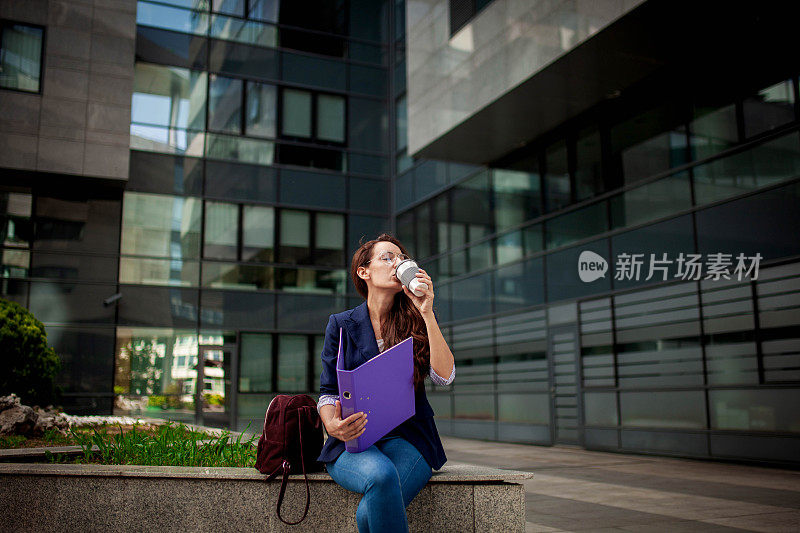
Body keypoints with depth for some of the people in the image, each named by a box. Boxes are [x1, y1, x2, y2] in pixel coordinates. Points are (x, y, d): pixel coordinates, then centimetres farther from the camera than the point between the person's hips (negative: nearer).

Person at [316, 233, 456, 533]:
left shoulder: (415, 323, 11)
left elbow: (444, 377, -4)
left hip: (406, 438, 0)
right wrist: (333, 426, -18)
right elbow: (328, 393, 6)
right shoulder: (341, 325, 10)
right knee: (381, 475, -36)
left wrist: (427, 313, -9)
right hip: (354, 441, 0)